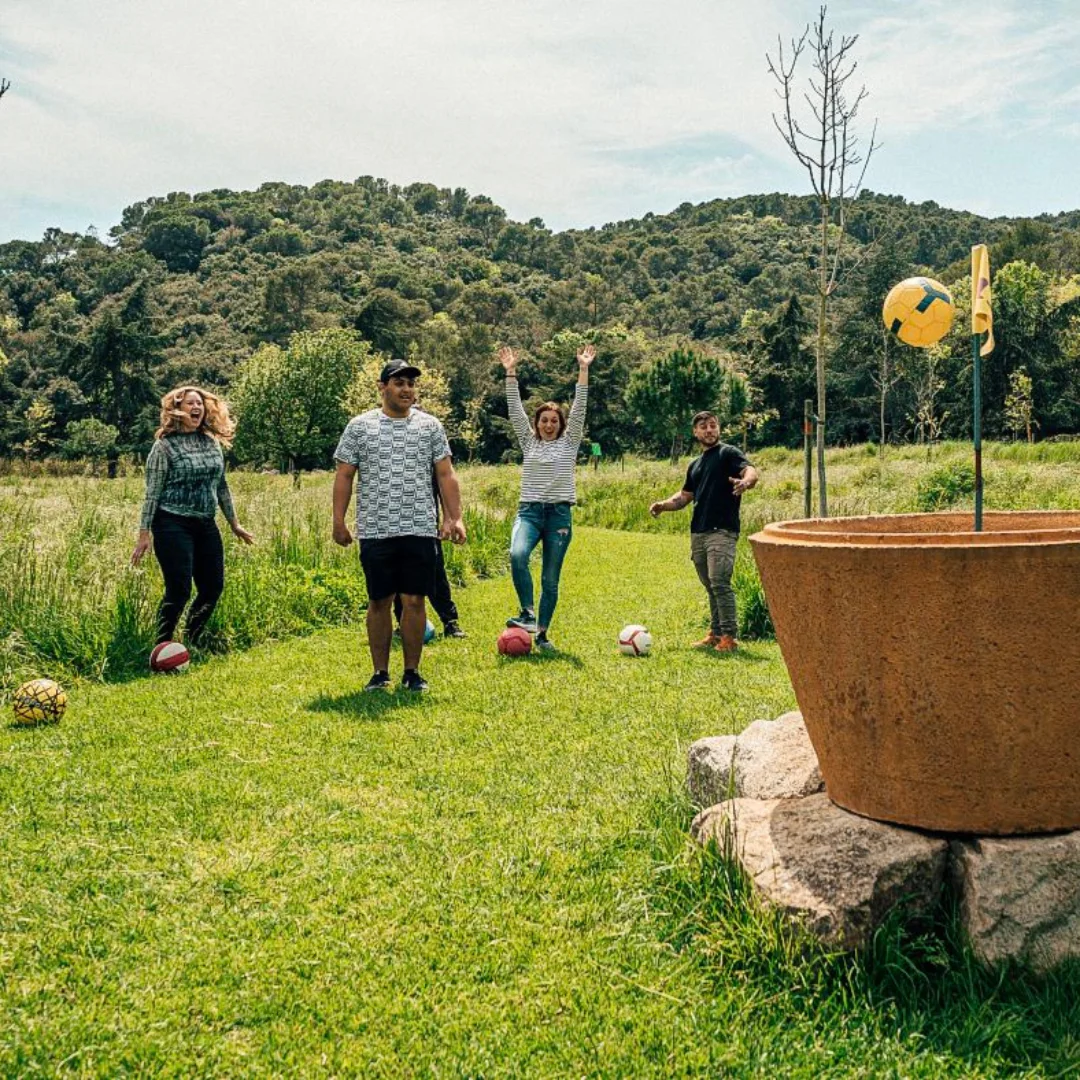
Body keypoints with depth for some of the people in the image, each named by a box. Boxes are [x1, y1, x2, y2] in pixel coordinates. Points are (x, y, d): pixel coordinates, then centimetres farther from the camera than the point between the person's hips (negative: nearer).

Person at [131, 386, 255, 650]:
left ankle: (190, 644, 23)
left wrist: (234, 523, 21)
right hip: (173, 525, -6)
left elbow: (221, 486, 18)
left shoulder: (213, 442, 10)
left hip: (206, 526, 6)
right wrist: (144, 533, -10)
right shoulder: (164, 446, -6)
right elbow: (152, 492, -7)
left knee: (213, 587, 6)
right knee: (179, 590, -10)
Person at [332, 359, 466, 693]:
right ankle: (380, 672, 16)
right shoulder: (359, 426, 5)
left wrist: (455, 517, -1)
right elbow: (344, 476, 5)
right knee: (379, 602, 5)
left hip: (420, 530, 1)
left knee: (414, 601, 2)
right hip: (375, 531, -1)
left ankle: (413, 672, 14)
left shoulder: (430, 425, 8)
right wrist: (338, 521, -1)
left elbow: (446, 474, 7)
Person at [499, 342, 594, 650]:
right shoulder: (528, 442, 11)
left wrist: (583, 370, -7)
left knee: (550, 580, 3)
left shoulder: (569, 442, 7)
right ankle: (528, 615, -20)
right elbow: (515, 410, 5)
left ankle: (542, 633, 14)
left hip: (559, 514, 0)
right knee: (517, 555, -30)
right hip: (529, 511, 0)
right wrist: (510, 373, -2)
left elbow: (579, 408, -1)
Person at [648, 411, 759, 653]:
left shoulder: (728, 453, 0)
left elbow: (751, 471, -17)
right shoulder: (695, 464, 22)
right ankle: (715, 633, 19)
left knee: (720, 583, -15)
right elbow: (685, 496, 29)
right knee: (710, 586, 12)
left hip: (722, 531, -7)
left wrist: (745, 481, -42)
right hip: (698, 532, 7)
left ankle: (729, 636, -10)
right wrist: (664, 505, 10)